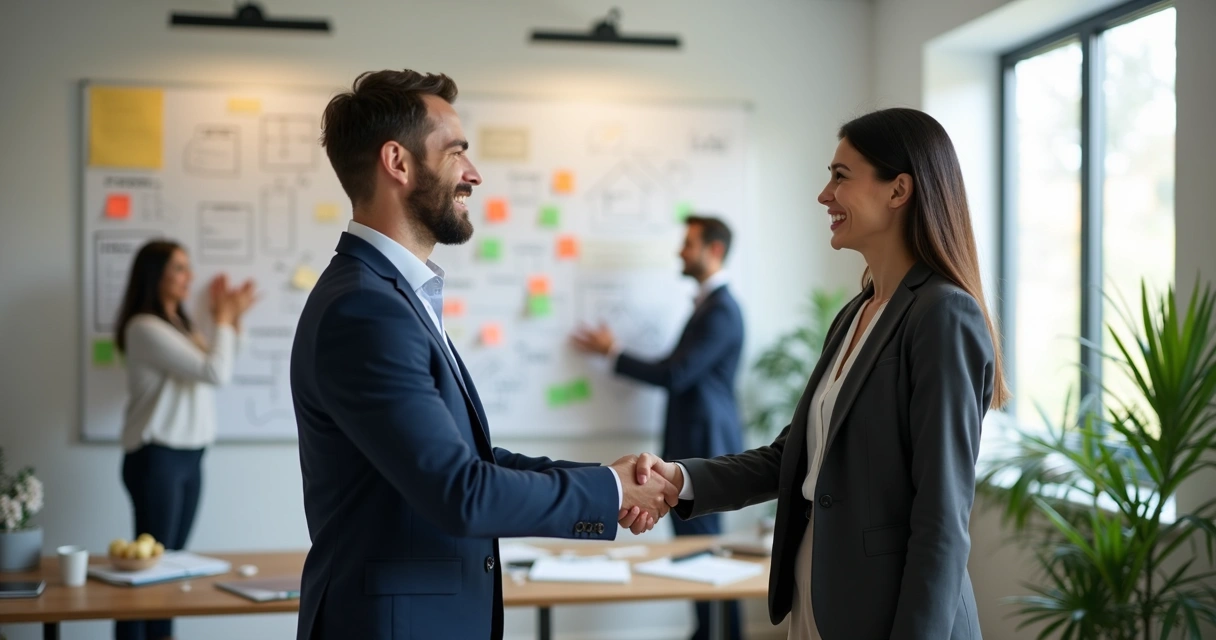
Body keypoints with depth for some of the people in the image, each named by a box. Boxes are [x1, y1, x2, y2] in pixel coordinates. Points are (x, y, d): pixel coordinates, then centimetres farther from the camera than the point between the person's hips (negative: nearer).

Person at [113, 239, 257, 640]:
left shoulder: (178, 324, 13)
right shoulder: (145, 328, -15)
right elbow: (216, 373, -19)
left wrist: (231, 318, 8)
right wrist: (224, 317, -6)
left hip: (189, 457, 8)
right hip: (156, 459, -8)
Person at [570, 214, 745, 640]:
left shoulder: (721, 311, -16)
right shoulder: (707, 303, 15)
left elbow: (674, 375, -20)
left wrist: (612, 353, -9)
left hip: (704, 446, -10)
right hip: (692, 444, 10)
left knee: (701, 540, -6)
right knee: (693, 538, 11)